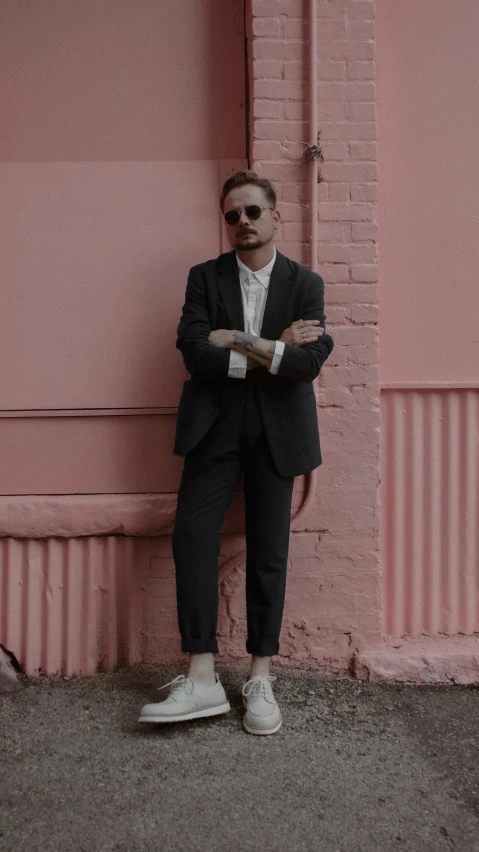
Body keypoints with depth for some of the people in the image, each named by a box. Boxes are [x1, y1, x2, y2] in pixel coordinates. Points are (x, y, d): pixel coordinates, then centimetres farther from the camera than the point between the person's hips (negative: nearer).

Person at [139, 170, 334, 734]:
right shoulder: (205, 277, 7)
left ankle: (260, 679, 14)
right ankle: (202, 679, -4)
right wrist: (275, 350, -12)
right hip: (215, 426, 1)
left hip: (276, 430, 0)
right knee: (191, 535, -11)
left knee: (268, 552, 2)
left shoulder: (305, 283, 6)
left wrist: (240, 341, -13)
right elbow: (195, 353, -8)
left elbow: (310, 362, -9)